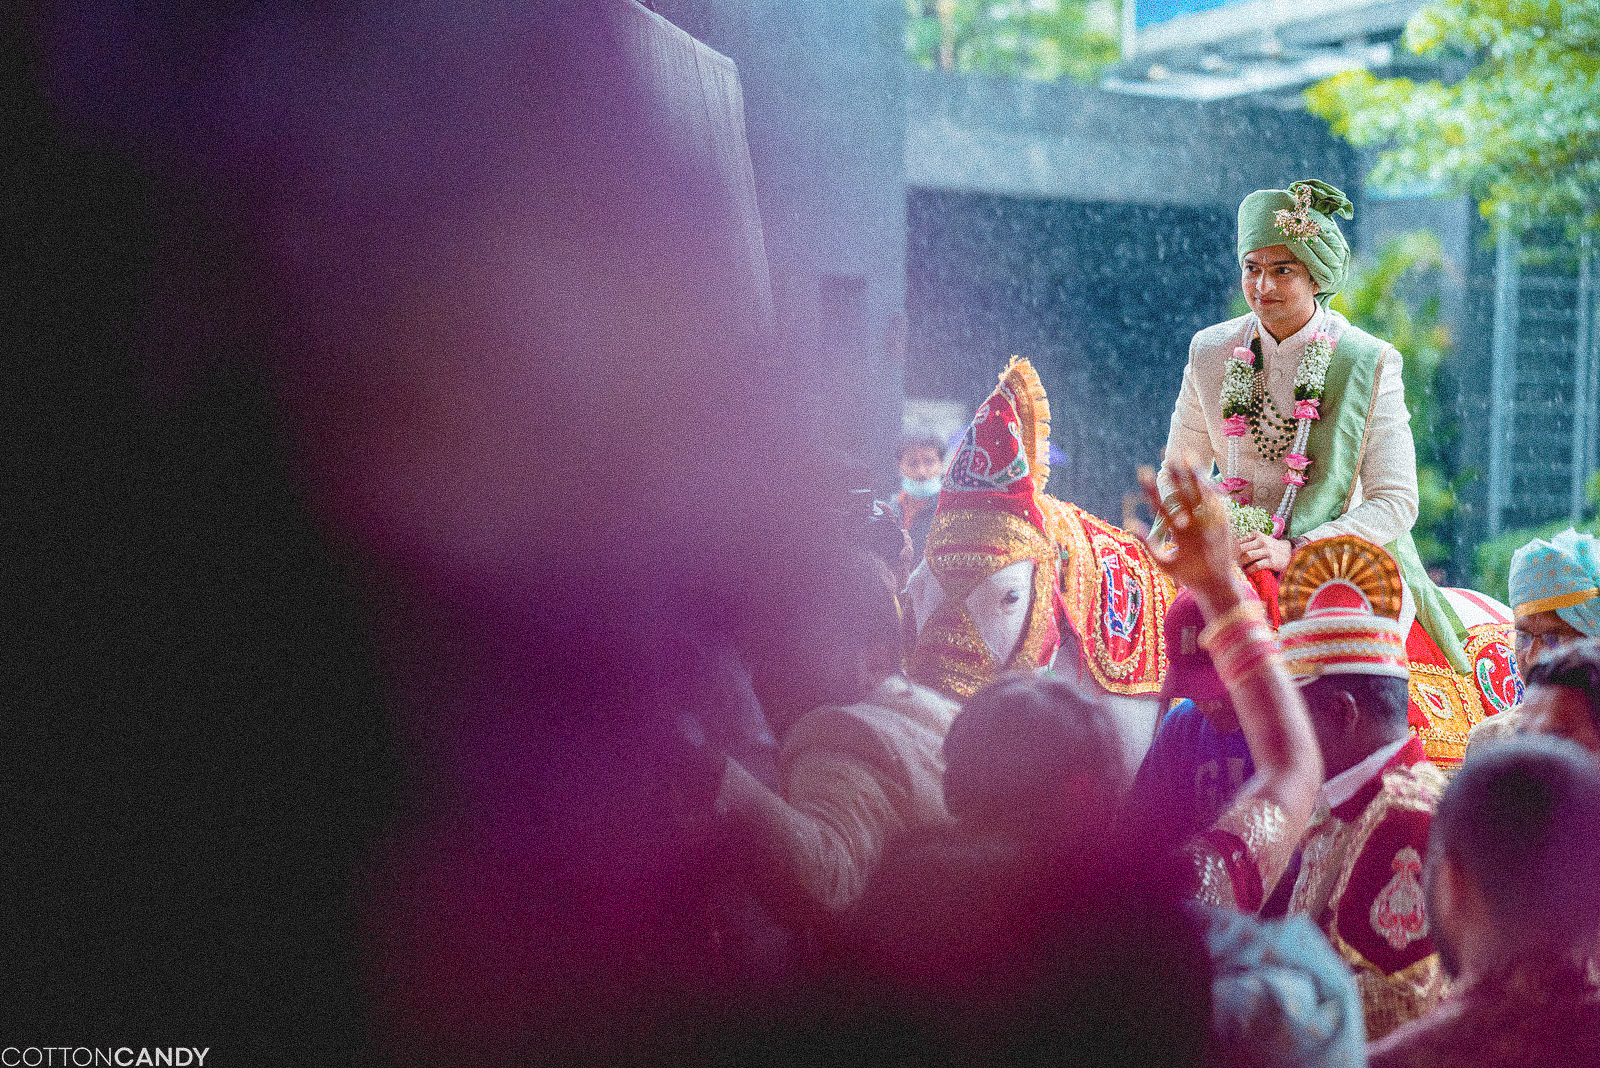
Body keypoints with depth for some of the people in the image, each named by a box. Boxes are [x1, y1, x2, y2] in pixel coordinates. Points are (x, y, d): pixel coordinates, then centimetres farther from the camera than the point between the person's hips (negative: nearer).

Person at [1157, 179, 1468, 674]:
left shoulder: (1370, 363, -6)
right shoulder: (1210, 351, 3)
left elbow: (1395, 503, -8)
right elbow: (1177, 473, 13)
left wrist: (1295, 551, -20)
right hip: (1237, 571, 4)